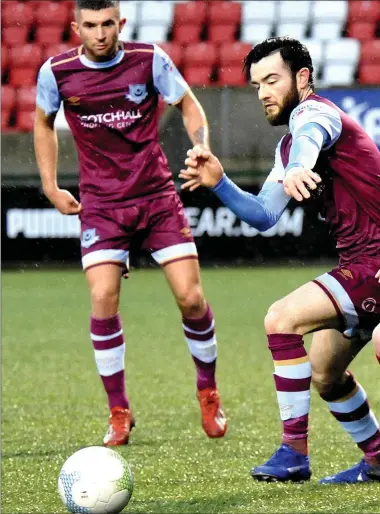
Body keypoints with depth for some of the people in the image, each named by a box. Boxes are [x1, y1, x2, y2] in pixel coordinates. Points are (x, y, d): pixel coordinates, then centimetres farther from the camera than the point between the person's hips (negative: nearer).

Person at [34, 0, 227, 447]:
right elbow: (43, 122, 15)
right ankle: (119, 411, -1)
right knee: (103, 300, -16)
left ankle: (208, 392, 18)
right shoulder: (57, 72, -4)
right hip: (101, 205, 0)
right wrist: (50, 186, 10)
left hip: (157, 196, 0)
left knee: (190, 297, -7)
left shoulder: (149, 60, -7)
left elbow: (188, 105, 7)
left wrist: (202, 150, -11)